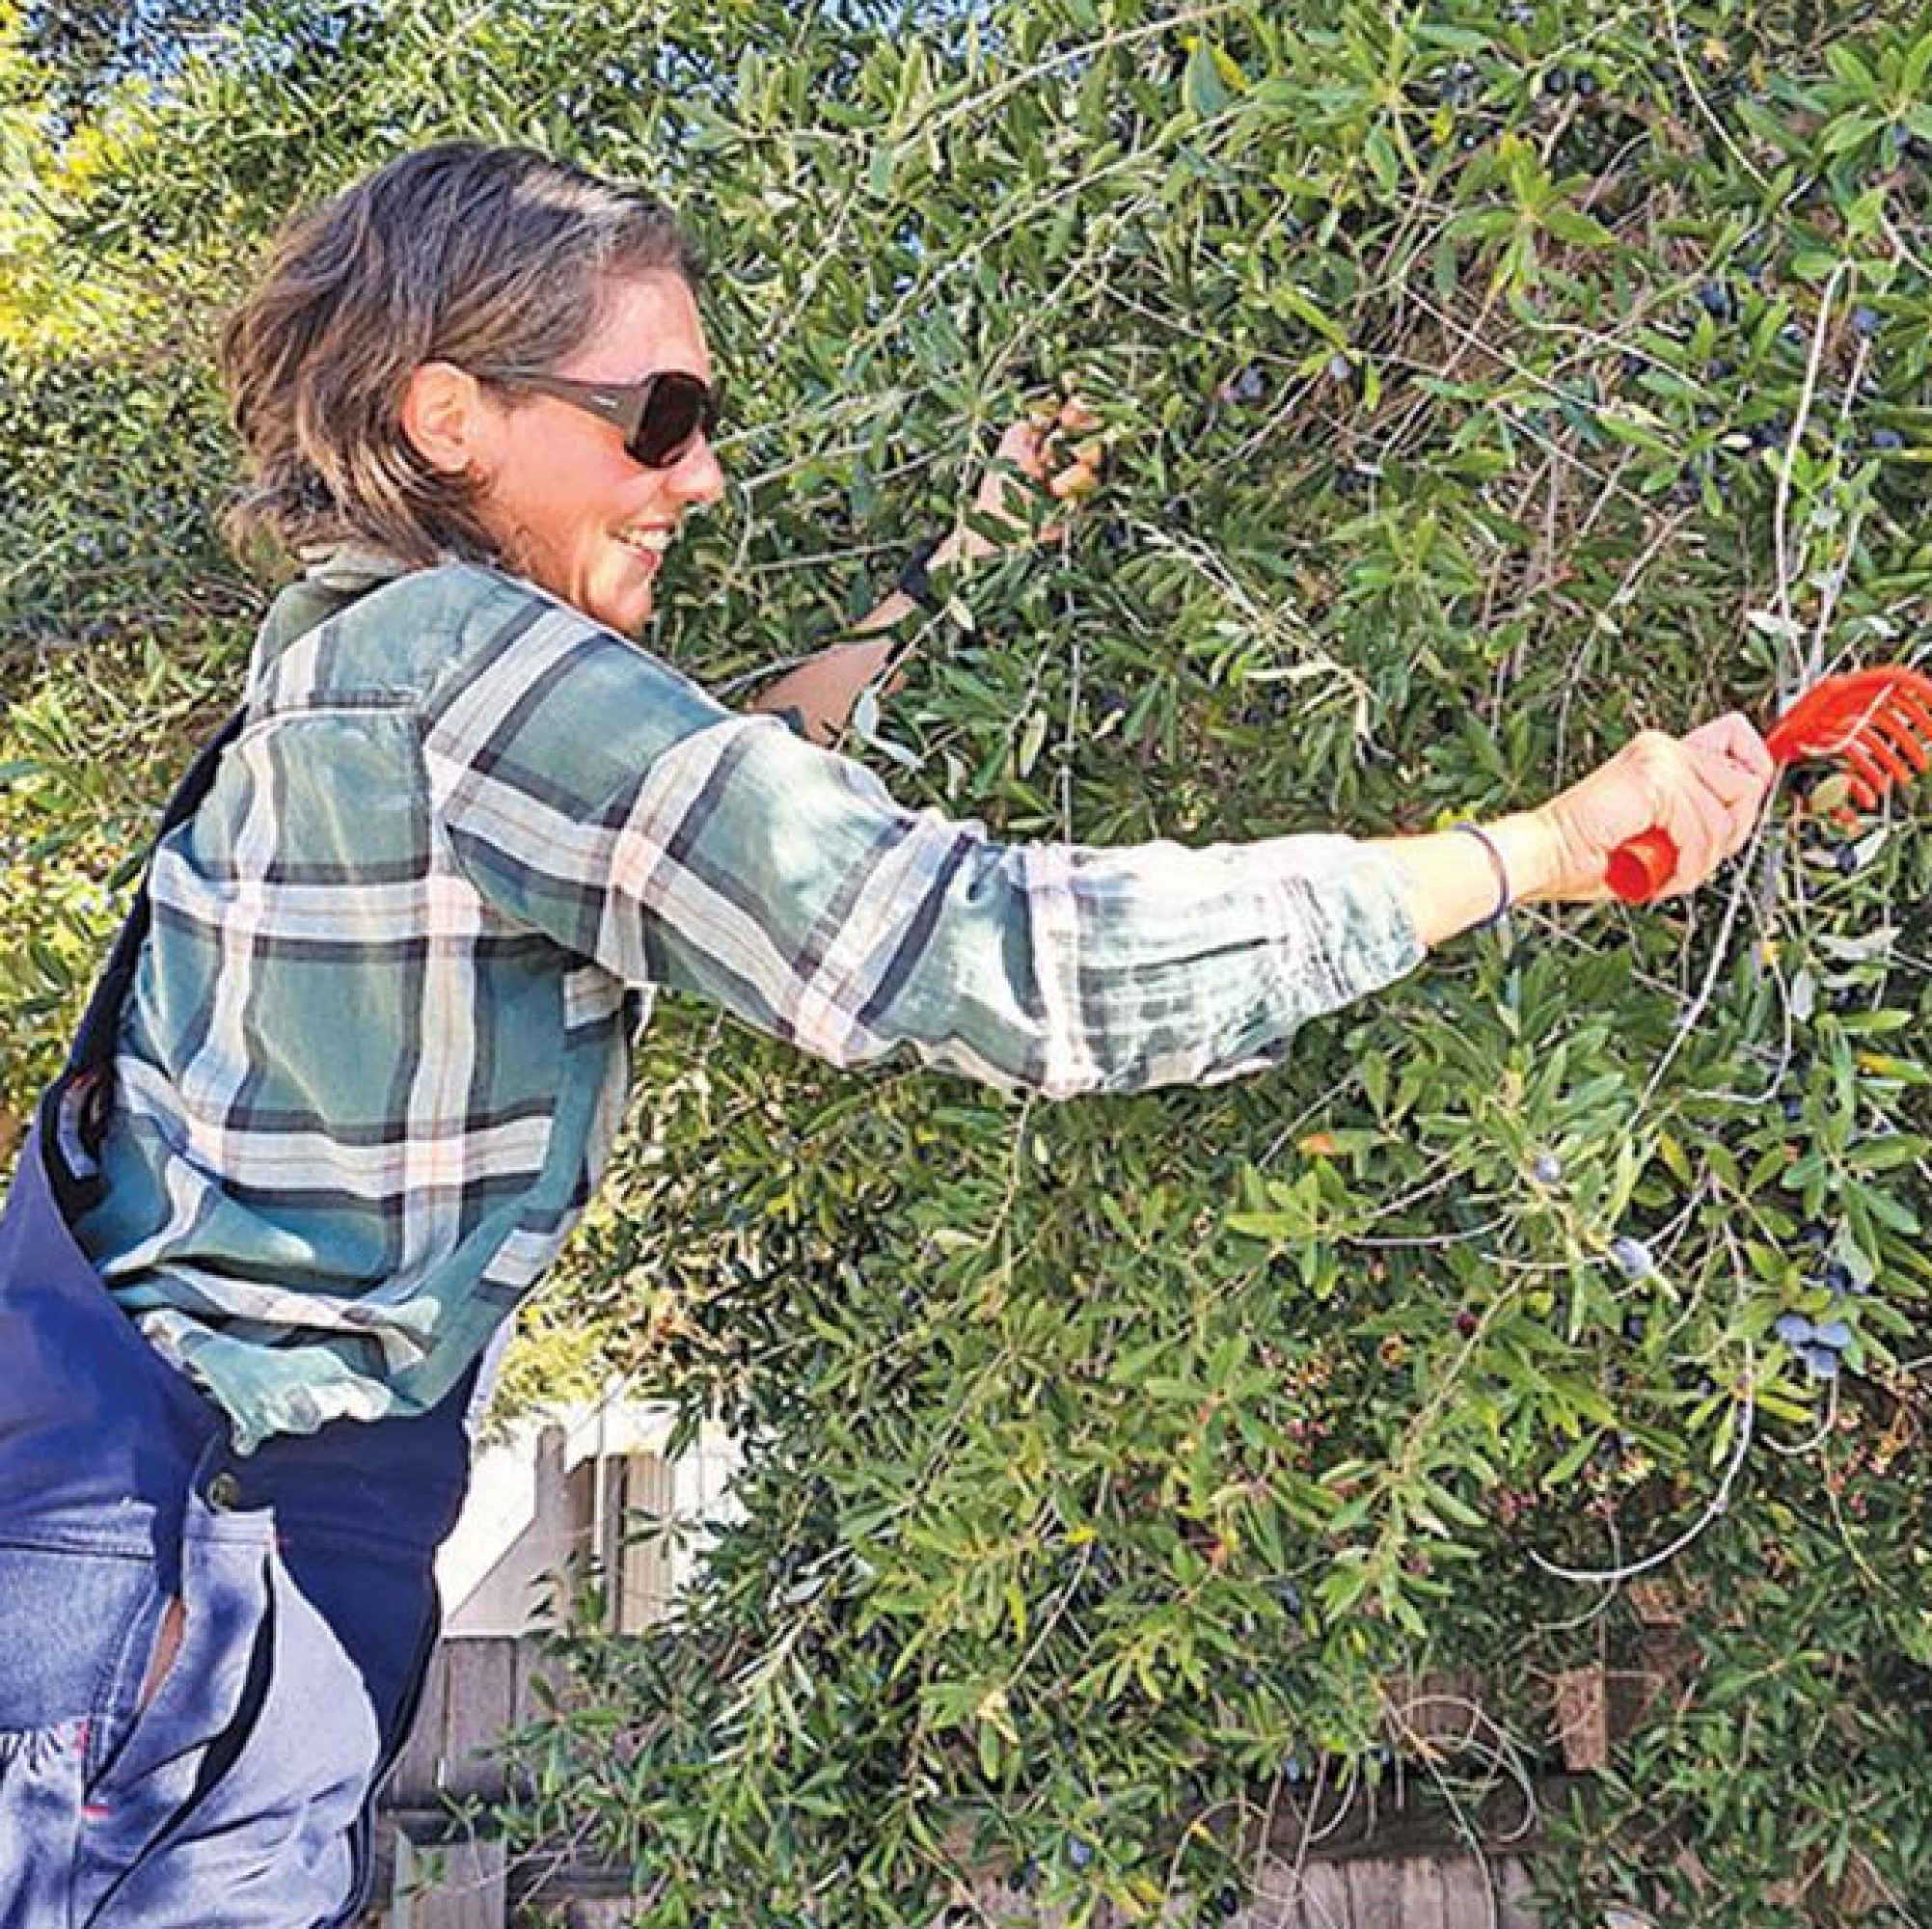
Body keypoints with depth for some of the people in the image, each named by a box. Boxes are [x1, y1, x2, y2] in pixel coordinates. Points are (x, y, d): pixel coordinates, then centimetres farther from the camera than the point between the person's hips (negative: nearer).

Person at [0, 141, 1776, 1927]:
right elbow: (1013, 958, -29)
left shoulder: (361, 640, 5)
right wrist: (1552, 843, -22)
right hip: (200, 1512, -9)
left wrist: (962, 564, 19)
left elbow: (706, 798, 19)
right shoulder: (465, 665, -24)